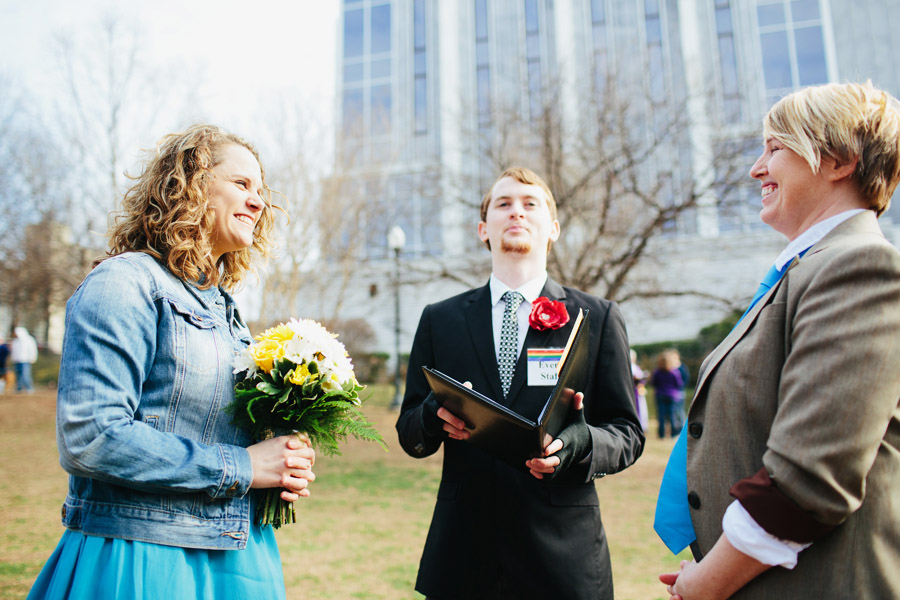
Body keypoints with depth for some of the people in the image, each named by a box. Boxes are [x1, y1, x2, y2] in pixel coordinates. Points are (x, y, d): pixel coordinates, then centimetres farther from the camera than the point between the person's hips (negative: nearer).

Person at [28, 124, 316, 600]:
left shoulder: (223, 307, 11)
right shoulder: (127, 283, -12)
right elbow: (88, 437, -21)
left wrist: (280, 466, 0)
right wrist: (238, 467, -18)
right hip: (143, 561, -7)